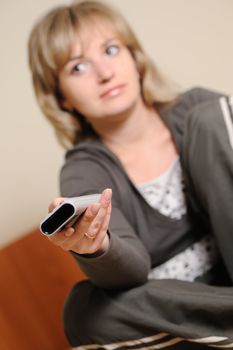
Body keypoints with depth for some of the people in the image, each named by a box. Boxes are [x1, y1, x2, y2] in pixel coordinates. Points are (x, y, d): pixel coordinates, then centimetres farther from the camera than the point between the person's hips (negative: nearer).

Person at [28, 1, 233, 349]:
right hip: (172, 307, -1)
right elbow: (133, 268, -21)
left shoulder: (202, 110, 1)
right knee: (84, 307, -30)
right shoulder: (83, 174, -7)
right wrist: (95, 249, -44)